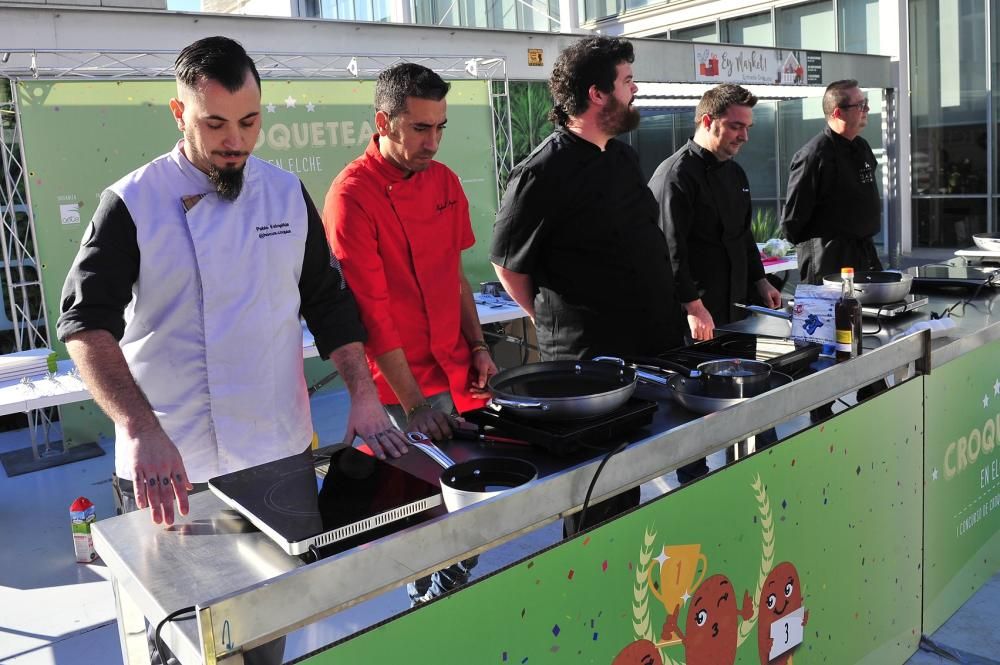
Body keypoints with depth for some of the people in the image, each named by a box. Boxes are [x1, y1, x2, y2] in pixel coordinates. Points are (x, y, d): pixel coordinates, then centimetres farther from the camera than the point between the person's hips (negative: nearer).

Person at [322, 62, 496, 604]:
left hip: (459, 371, 7)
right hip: (405, 383, -6)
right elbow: (371, 310, -17)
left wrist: (477, 346, 9)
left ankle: (460, 595, 36)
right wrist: (413, 402, -17)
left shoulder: (443, 179, 7)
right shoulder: (352, 194, -15)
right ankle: (431, 603, 28)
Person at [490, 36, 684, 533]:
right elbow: (508, 265, -8)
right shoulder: (543, 173, -16)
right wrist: (556, 324, 3)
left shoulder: (622, 157, 11)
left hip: (653, 350, 8)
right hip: (588, 361, -8)